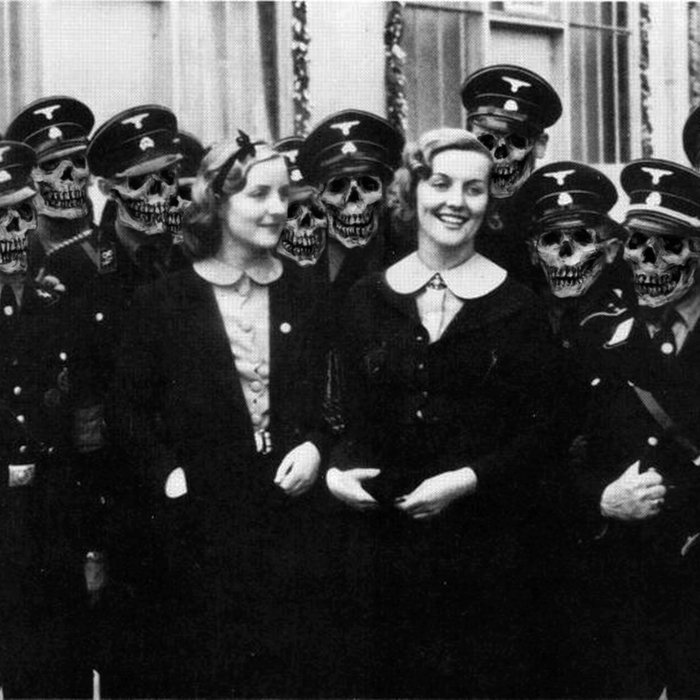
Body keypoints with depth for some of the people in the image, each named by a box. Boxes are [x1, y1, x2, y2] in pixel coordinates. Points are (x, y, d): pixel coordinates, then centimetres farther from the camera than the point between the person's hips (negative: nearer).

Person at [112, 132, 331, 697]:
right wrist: (166, 473, -9)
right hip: (199, 519, -2)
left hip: (289, 511, 2)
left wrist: (316, 445, -7)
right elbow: (131, 408, 3)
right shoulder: (163, 302, 0)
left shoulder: (306, 296, 7)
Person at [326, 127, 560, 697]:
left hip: (483, 540, -2)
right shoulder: (369, 298, 7)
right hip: (382, 538, 2)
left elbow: (536, 434, -2)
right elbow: (352, 416, 12)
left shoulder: (518, 307, 0)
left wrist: (468, 479, -15)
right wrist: (337, 468, -7)